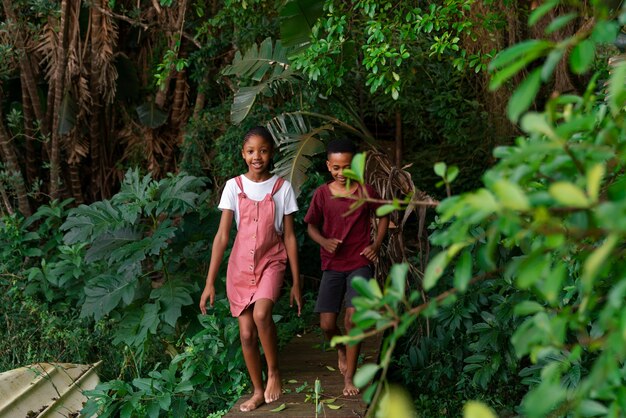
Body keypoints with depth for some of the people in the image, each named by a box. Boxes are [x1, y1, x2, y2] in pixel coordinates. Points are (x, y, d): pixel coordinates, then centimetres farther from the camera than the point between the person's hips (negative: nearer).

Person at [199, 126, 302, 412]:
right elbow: (222, 236, -3)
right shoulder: (234, 187, -2)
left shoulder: (282, 188, -3)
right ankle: (258, 391, 20)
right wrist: (210, 282, -7)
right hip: (241, 265, 2)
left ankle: (273, 371, -5)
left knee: (261, 314, -28)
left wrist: (296, 282, 0)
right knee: (247, 333, 2)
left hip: (271, 262, -2)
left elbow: (289, 237, 0)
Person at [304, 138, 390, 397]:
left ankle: (349, 377, -2)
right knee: (327, 324, -2)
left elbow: (383, 216, 13)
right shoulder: (322, 193, 0)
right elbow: (311, 225, 9)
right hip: (332, 266, 2)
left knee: (353, 318, -16)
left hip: (360, 264, -2)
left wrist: (377, 244, -1)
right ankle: (341, 349, 34)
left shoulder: (365, 191, -2)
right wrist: (324, 241, -11)